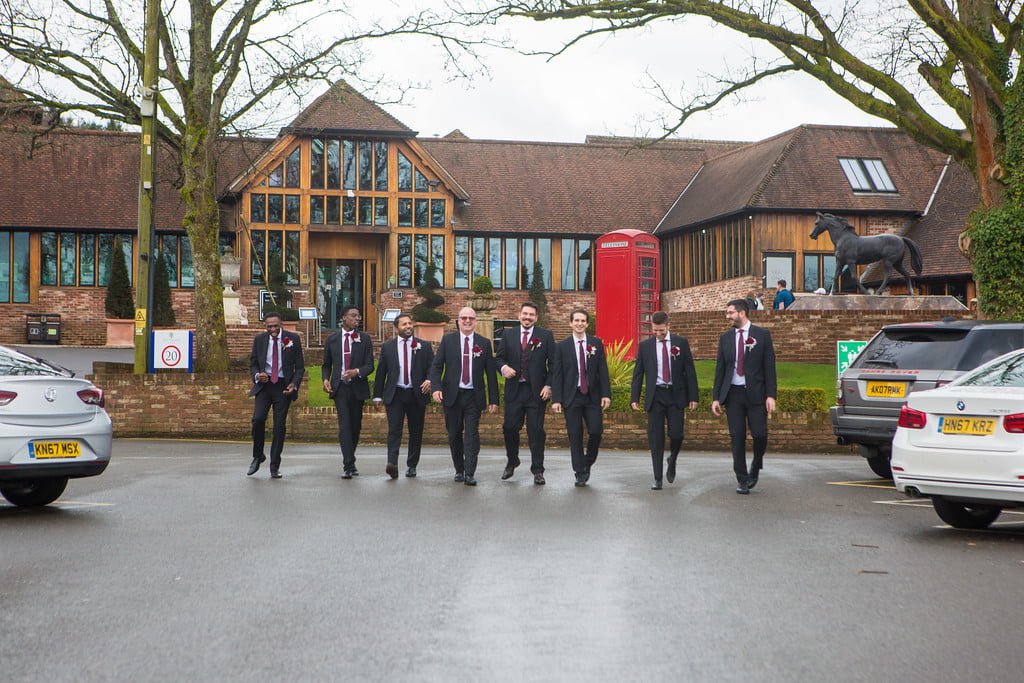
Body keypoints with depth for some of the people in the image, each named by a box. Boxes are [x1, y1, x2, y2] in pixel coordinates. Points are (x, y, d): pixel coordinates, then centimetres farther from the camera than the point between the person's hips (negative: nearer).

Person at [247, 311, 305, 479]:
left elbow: (300, 366, 3)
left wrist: (294, 384, -12)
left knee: (280, 426, -1)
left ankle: (275, 467, 9)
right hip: (264, 385, 1)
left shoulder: (293, 339, 0)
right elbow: (253, 363, 14)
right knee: (258, 419, -17)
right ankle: (257, 456, 7)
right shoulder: (259, 339, 5)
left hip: (283, 387, -1)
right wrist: (257, 375, -8)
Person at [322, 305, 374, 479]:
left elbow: (370, 365, -1)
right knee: (344, 425, -12)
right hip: (340, 387, -1)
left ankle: (350, 463, 25)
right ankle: (348, 465, -15)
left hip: (357, 387, 1)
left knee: (355, 426, 9)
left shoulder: (364, 339, 4)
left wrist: (357, 371, -21)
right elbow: (326, 365, 14)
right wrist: (325, 379, -5)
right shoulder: (332, 339, 6)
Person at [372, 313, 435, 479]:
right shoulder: (387, 347, 8)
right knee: (394, 430, -12)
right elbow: (381, 372, 9)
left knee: (416, 432, 6)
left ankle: (412, 466, 18)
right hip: (395, 394, -1)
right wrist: (378, 395, 5)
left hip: (417, 395, 1)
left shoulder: (424, 346, 8)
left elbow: (432, 367, 5)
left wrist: (429, 380, -17)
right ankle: (392, 464, -22)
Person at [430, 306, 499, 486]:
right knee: (454, 434, 8)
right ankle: (459, 470, 21)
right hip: (452, 395, 1)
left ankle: (469, 473, -10)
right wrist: (436, 387, -14)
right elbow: (436, 366, 2)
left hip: (474, 396, -1)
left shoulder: (484, 343, 4)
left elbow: (491, 372, 5)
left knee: (472, 434, -9)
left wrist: (493, 399, 1)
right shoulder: (448, 340, 5)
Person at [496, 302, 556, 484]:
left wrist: (549, 385, -7)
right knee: (510, 428, 4)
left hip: (537, 391, -2)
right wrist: (503, 367, -11)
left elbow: (553, 363, 2)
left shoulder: (545, 336, 4)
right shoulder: (508, 334, 9)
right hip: (514, 390, 2)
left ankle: (537, 471, 7)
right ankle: (511, 462, 28)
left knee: (536, 432, -1)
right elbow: (499, 357, 11)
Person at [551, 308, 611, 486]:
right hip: (572, 397, -1)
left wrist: (606, 394, -5)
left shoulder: (596, 343, 6)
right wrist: (556, 399, -6)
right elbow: (557, 375, 1)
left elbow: (603, 370, 4)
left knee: (596, 431, -6)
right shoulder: (562, 346, 3)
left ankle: (587, 463, 19)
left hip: (592, 396, 1)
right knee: (575, 436, 0)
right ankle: (580, 473, 9)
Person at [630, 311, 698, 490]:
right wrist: (635, 398, 0)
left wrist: (693, 396, -2)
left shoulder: (681, 343, 2)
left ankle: (672, 460, 26)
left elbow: (690, 370, 3)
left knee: (676, 434, -7)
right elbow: (638, 373, 7)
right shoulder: (645, 345, 4)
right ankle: (657, 478, 6)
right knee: (655, 438, -1)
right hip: (655, 396, 1)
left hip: (676, 395, 0)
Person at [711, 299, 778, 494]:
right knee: (737, 437, 1)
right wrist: (716, 397, 5)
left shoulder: (762, 335, 1)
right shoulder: (725, 337, 9)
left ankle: (755, 468, 21)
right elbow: (720, 368, 10)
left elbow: (769, 366, -2)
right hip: (733, 393, 2)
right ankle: (742, 479, 9)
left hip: (755, 393, -2)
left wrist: (771, 395, -9)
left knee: (760, 434, -7)